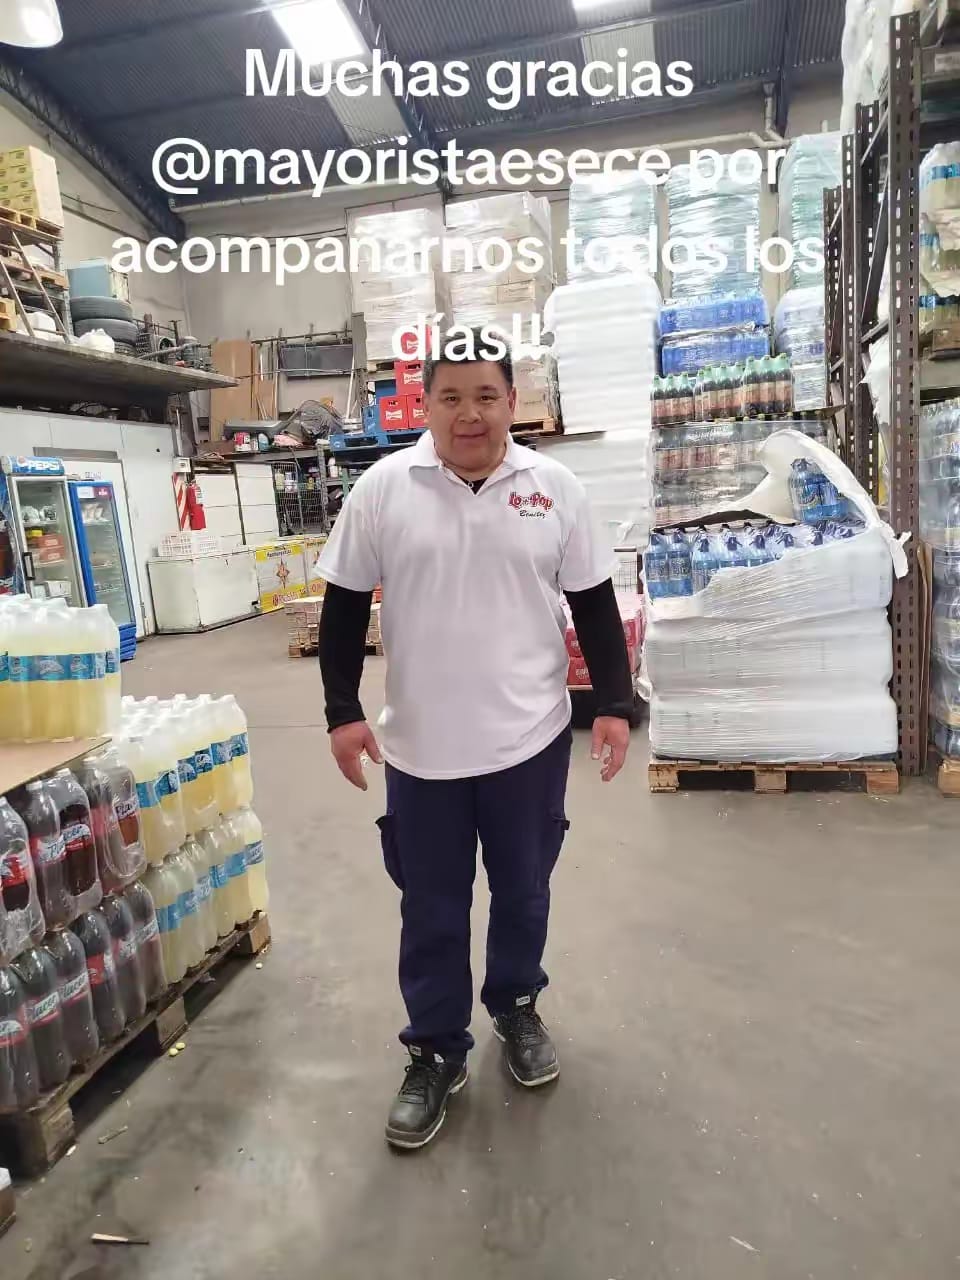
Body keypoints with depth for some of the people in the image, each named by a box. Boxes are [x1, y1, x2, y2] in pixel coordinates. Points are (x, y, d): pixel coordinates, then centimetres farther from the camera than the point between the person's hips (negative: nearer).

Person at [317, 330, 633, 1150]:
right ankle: (436, 1052, 32)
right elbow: (345, 607, 1)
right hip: (420, 748, 0)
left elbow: (594, 605, 4)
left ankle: (516, 1008, 44)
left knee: (523, 891, 19)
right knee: (431, 910, 12)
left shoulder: (555, 488, -1)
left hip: (531, 740, 1)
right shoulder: (383, 489, -4)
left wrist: (615, 704, 1)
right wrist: (343, 710, -4)